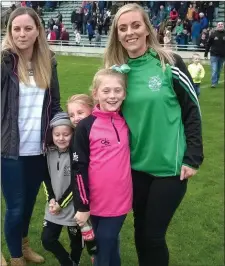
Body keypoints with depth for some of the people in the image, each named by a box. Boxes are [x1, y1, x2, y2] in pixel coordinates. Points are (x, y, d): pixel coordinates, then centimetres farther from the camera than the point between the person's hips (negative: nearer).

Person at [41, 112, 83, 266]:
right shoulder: (49, 152, 0)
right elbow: (46, 177, 6)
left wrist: (61, 203, -12)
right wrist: (51, 199, -7)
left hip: (73, 208, -5)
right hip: (53, 207, 5)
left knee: (76, 241, 11)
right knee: (47, 240, 7)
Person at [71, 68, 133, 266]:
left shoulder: (126, 122, 0)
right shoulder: (86, 126, -11)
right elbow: (79, 168, -9)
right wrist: (82, 206, -8)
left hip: (120, 200, 2)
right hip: (97, 202, -2)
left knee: (109, 243, 13)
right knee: (104, 246, 15)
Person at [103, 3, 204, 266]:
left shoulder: (170, 64, -11)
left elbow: (192, 111, -5)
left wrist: (192, 158, -7)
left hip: (169, 166, -4)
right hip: (135, 166, 4)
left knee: (153, 235, 5)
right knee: (141, 231, 17)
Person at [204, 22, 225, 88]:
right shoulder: (213, 34, -2)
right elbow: (208, 45, 1)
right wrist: (206, 54, -1)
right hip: (214, 55, -2)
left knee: (218, 71, 11)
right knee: (214, 70, -7)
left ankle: (216, 82, 22)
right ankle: (213, 83, -4)